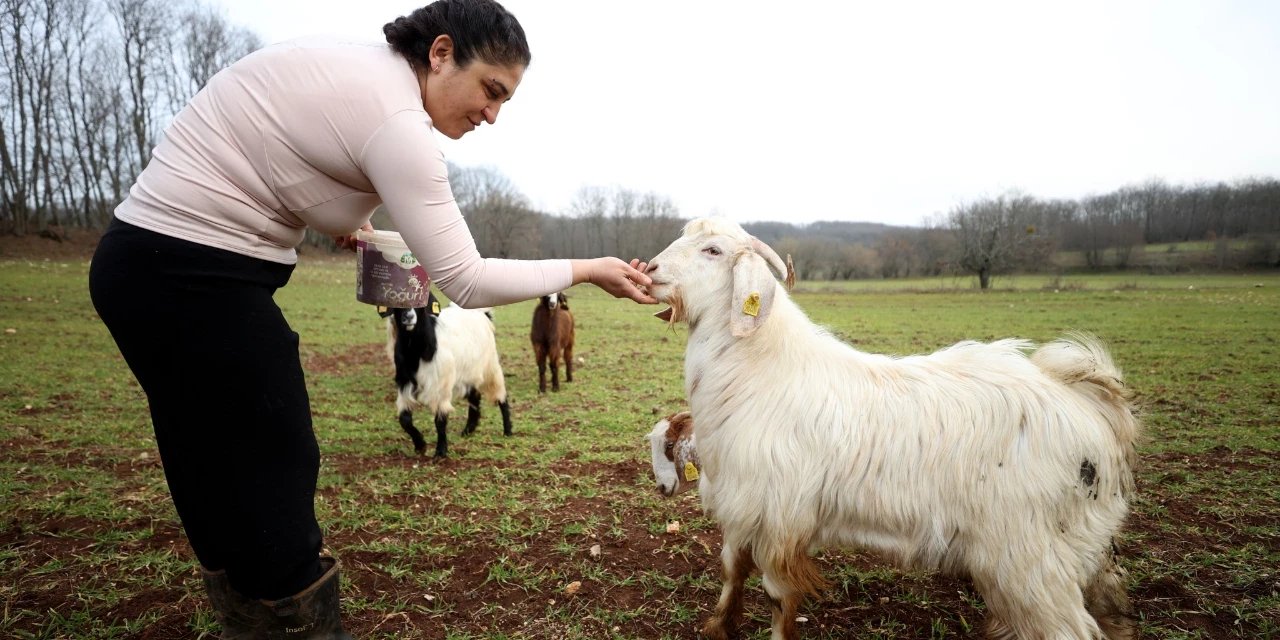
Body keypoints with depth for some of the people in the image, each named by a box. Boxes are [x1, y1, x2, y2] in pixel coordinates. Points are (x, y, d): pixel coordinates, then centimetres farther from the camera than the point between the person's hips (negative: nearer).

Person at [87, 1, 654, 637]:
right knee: (271, 512, -1)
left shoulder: (361, 67, 8)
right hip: (193, 279, -10)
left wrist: (345, 221, 8)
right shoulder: (395, 118, -20)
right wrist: (586, 270, -10)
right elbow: (465, 281, -19)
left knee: (230, 504, 17)